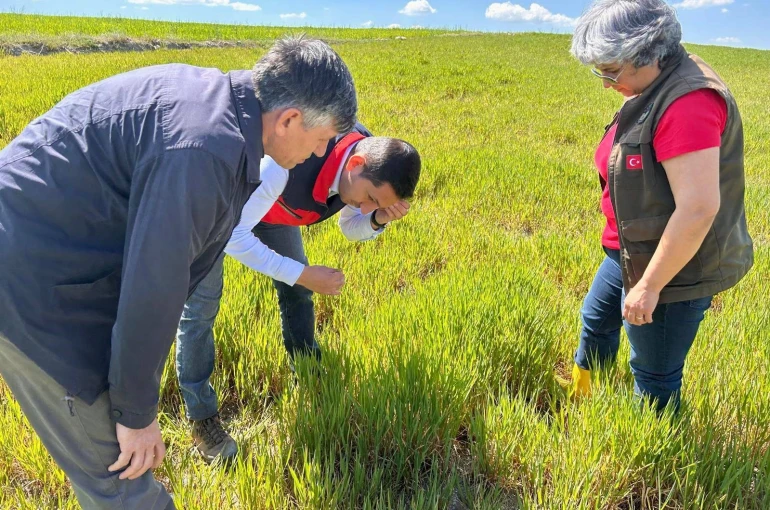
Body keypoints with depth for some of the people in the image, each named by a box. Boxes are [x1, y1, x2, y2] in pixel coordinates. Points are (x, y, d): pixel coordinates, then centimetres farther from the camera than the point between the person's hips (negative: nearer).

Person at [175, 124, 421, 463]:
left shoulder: (371, 162, -21)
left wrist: (378, 220, -27)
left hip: (272, 203, 6)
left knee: (296, 290, 9)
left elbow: (352, 228, -4)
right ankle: (201, 419, 8)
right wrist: (303, 274, -38)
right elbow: (233, 236, -37)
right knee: (201, 305, -7)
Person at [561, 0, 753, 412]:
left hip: (674, 268, -10)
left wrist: (649, 286, -24)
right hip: (633, 251, 10)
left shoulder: (688, 101, -27)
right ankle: (580, 393, 55)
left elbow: (698, 208, -31)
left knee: (654, 378, 8)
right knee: (595, 318, 29)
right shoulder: (653, 91, 2)